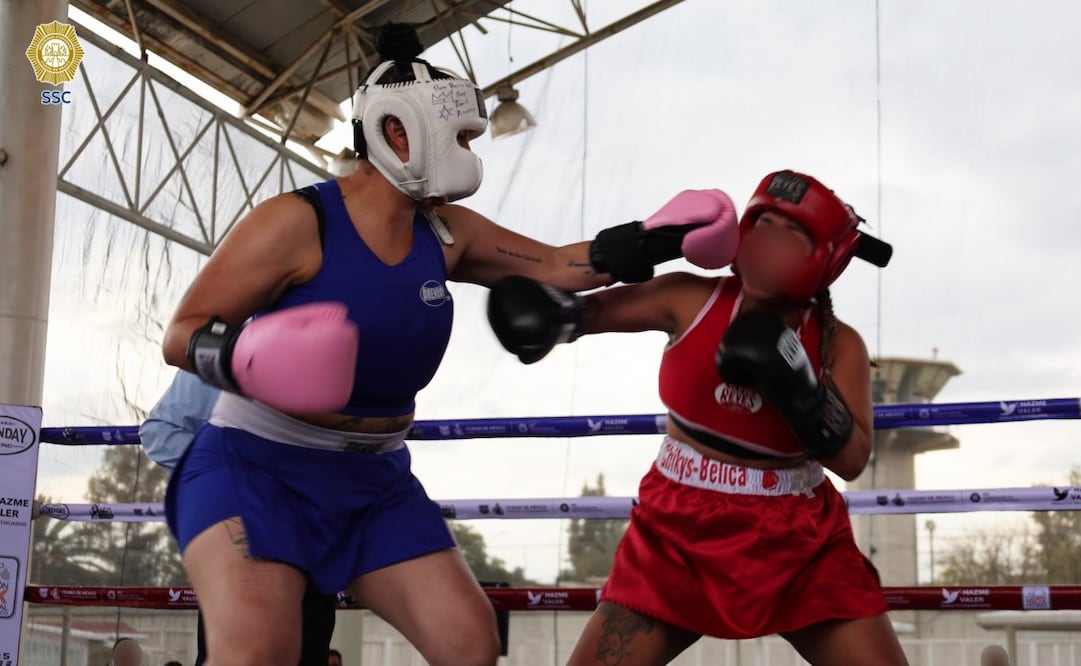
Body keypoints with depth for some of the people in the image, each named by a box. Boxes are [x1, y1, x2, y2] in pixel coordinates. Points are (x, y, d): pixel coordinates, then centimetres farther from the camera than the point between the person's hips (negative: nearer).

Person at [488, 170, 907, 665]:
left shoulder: (837, 345, -8)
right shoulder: (692, 301, -8)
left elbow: (852, 460, -16)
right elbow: (593, 309, -2)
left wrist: (798, 387, -30)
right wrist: (556, 311, -25)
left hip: (799, 541, 0)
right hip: (678, 532, 1)